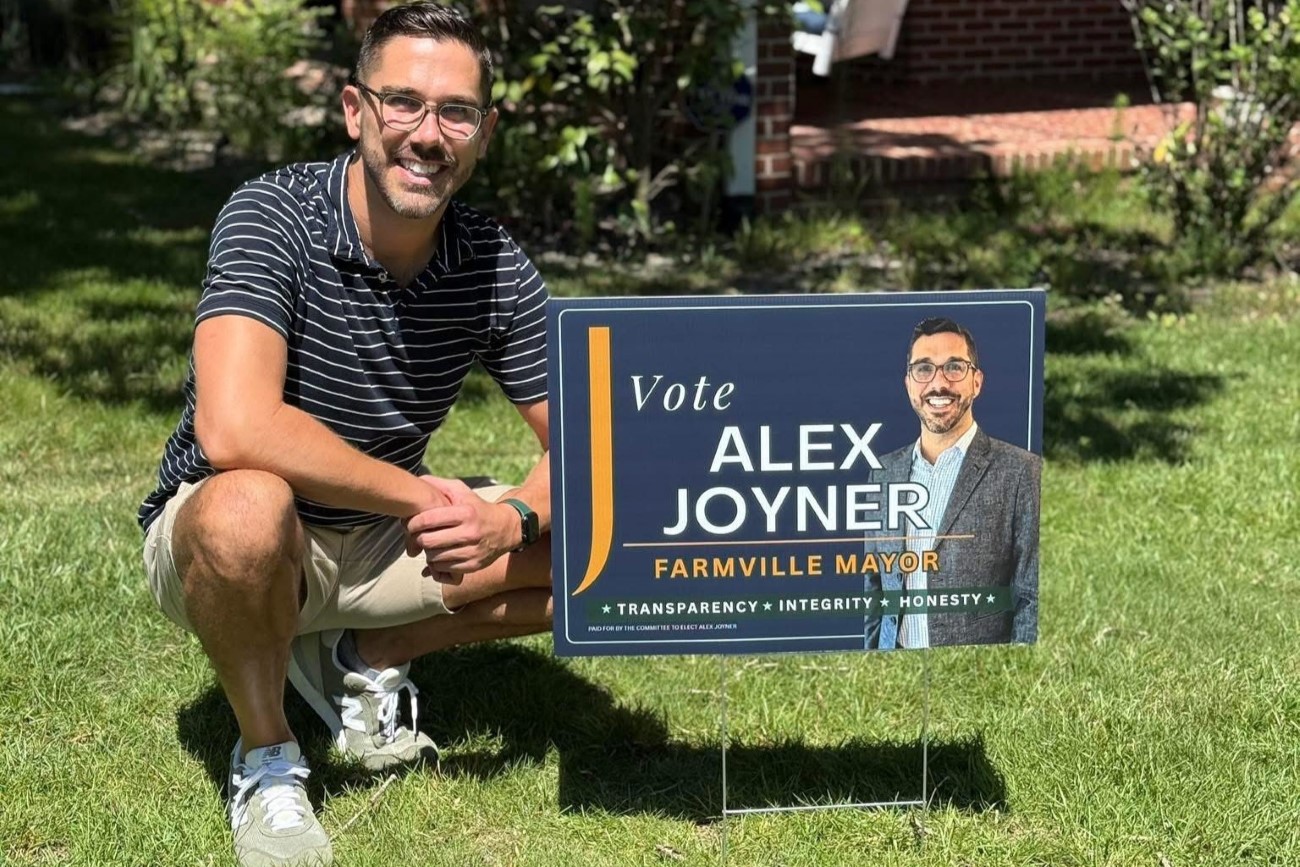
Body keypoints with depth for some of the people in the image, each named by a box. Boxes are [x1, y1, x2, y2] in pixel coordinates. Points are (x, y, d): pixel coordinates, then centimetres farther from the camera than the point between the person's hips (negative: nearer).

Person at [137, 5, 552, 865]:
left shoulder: (498, 267, -9)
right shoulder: (275, 217, -23)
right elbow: (235, 430, -37)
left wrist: (512, 519, -27)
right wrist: (421, 495, -28)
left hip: (386, 536, 5)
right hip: (224, 532, -5)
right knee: (250, 508, -40)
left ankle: (365, 660, 10)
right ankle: (266, 760, -11)